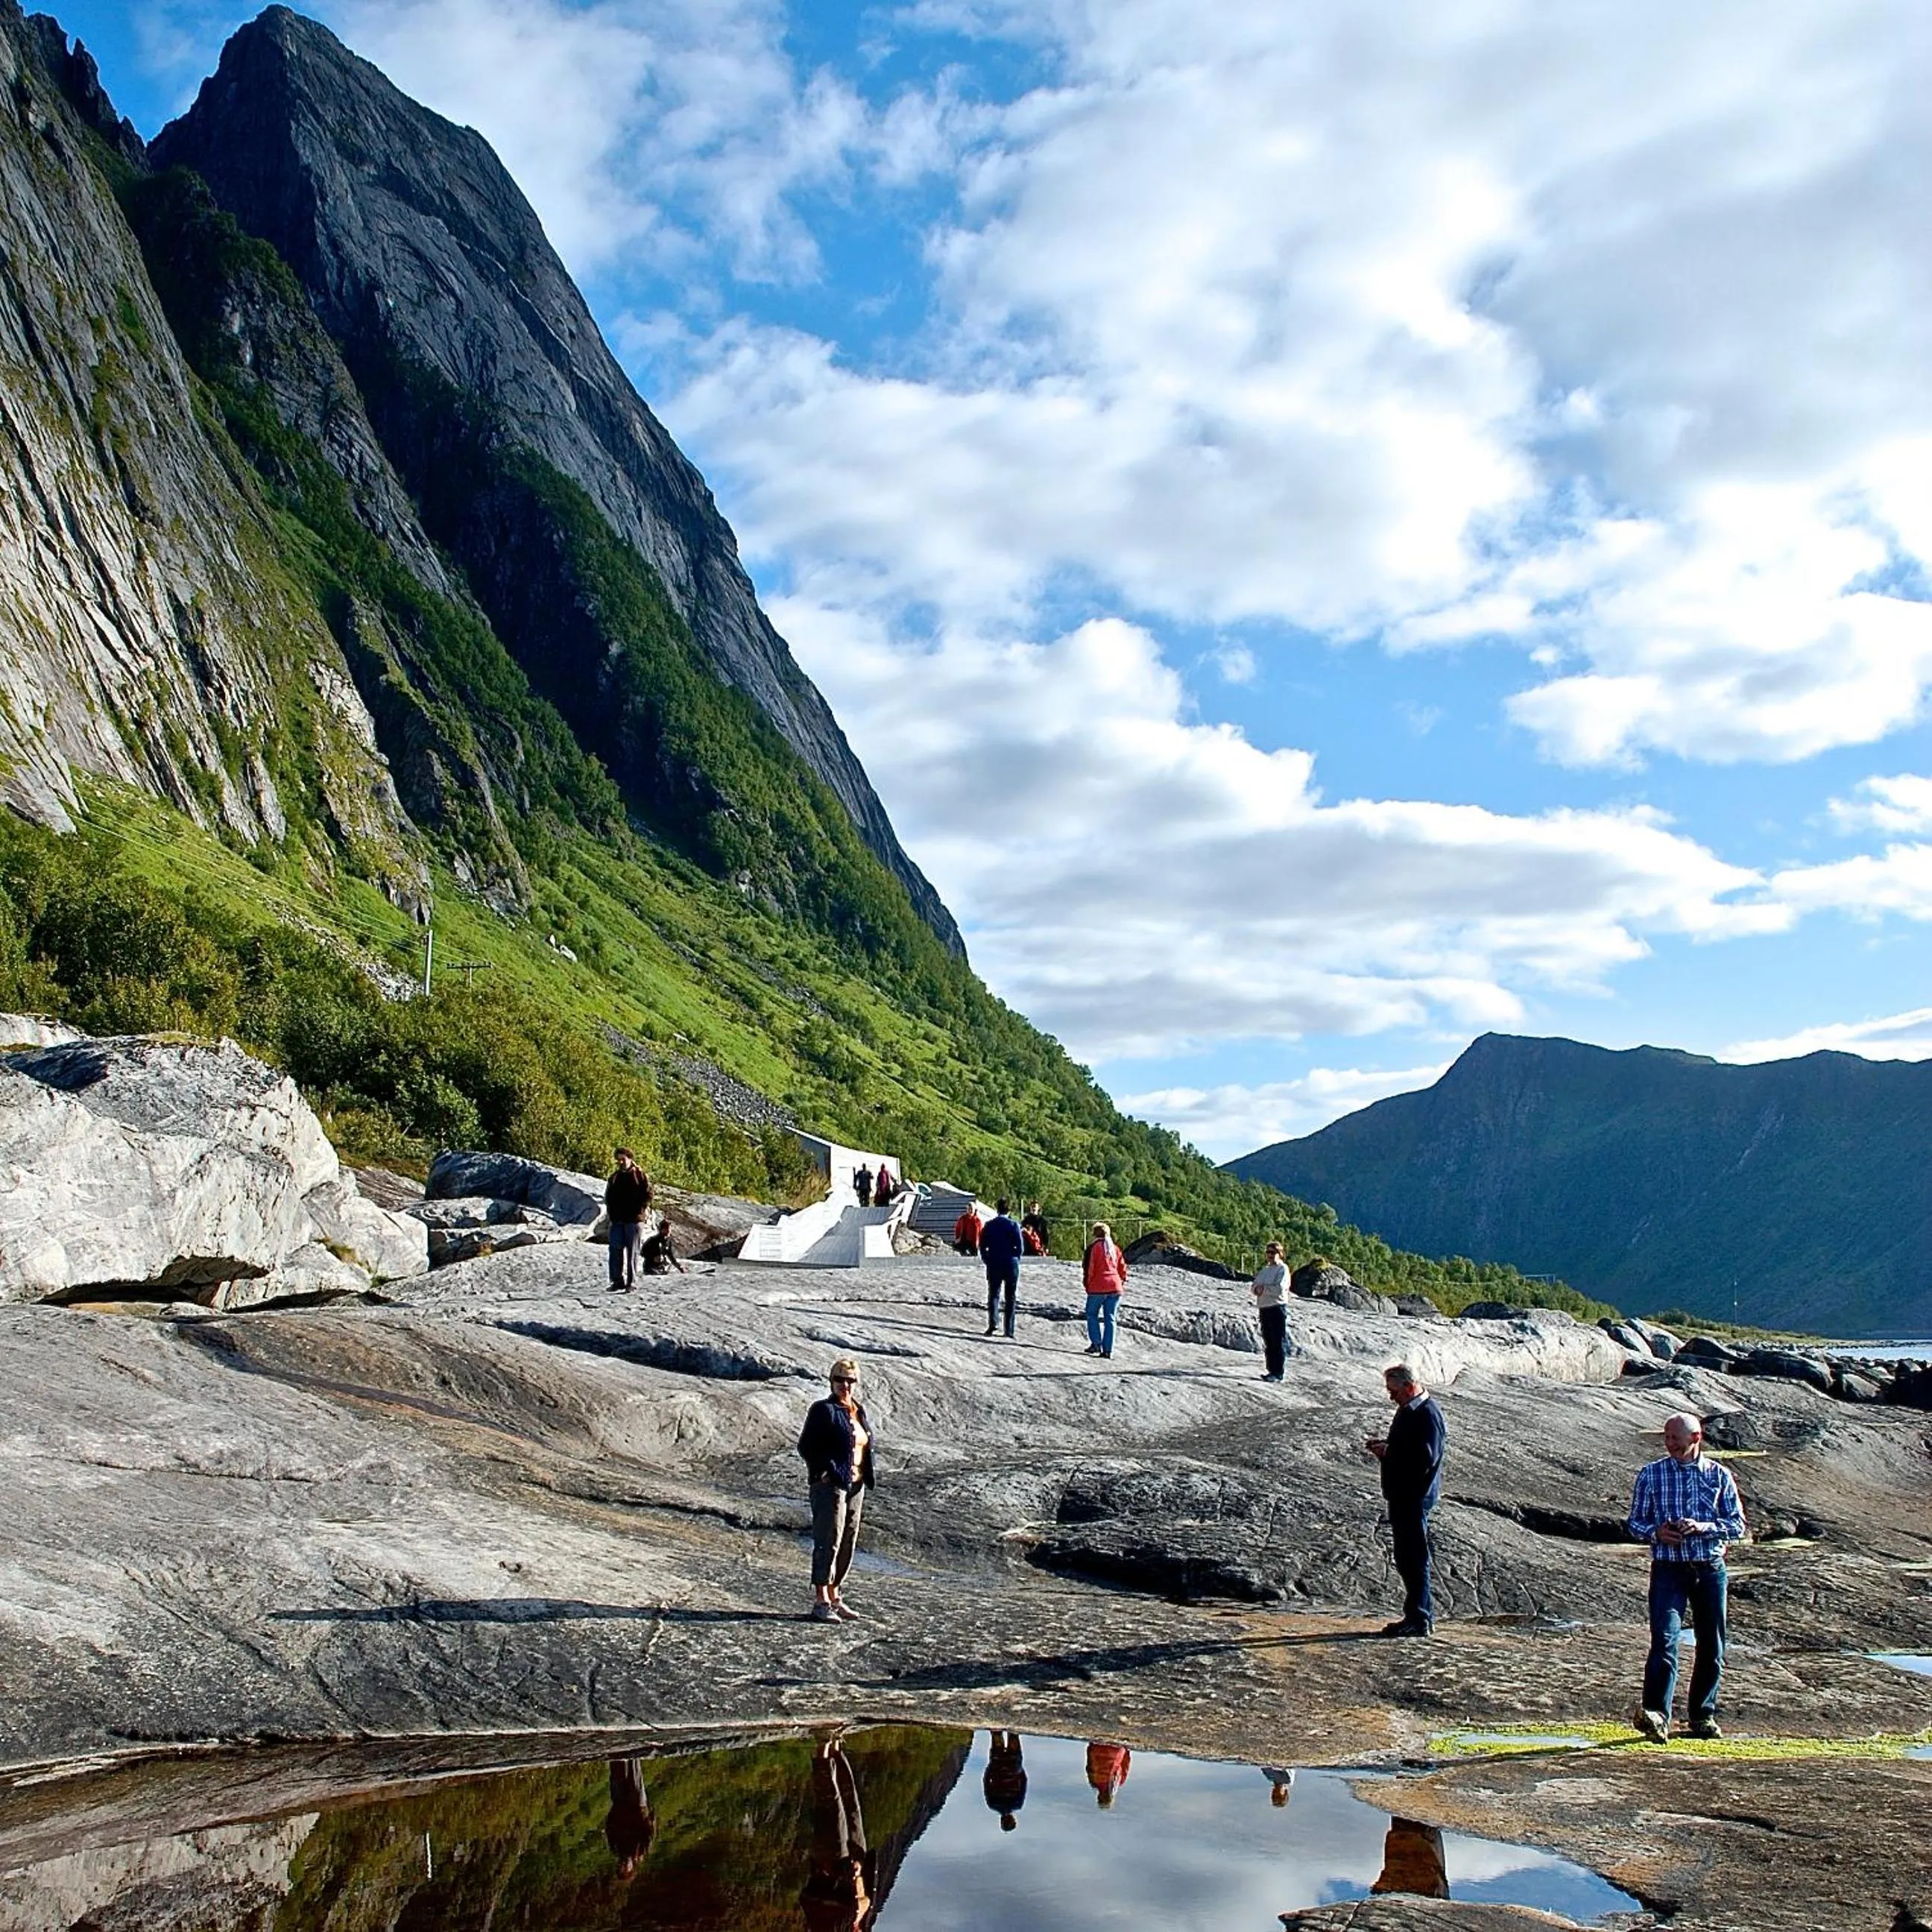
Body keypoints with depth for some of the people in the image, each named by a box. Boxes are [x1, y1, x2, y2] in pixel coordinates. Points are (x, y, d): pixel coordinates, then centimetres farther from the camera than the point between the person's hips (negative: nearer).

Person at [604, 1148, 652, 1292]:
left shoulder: (641, 1176, -1)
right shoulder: (614, 1178, 15)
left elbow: (648, 1195, -4)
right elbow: (608, 1198, 21)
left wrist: (638, 1211, -12)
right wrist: (611, 1213, 6)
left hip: (634, 1221, -4)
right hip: (617, 1221, 4)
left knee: (632, 1253, 0)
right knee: (616, 1251, -2)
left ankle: (632, 1283, 4)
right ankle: (617, 1281, 2)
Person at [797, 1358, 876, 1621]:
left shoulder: (858, 1411, 13)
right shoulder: (823, 1410, -9)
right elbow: (805, 1446, -12)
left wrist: (864, 1479, 12)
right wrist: (825, 1472, -16)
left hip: (855, 1486, 8)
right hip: (830, 1485, -8)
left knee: (848, 1543, 12)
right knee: (828, 1542, -9)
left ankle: (834, 1597, 21)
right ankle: (821, 1602, -7)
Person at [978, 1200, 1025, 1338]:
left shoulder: (989, 1225, 2)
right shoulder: (1014, 1225, -4)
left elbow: (982, 1246, 1)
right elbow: (1020, 1245, -8)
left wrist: (986, 1260, 12)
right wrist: (1015, 1259, 7)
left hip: (993, 1264, 1)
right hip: (1011, 1264, -1)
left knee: (993, 1294, 8)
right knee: (1010, 1298, 7)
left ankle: (992, 1322, -17)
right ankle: (1009, 1330, 3)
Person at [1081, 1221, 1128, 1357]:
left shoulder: (1094, 1247, -3)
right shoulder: (1115, 1249, 12)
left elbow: (1089, 1267, -7)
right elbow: (1122, 1268, 14)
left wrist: (1086, 1283, 3)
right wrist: (1122, 1281, 24)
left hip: (1098, 1287, -4)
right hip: (1115, 1287, 4)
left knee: (1092, 1315, 10)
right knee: (1110, 1318, 7)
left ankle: (1096, 1343, -3)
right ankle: (1108, 1349, 3)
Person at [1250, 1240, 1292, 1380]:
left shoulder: (1282, 1269, -4)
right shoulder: (1264, 1269, 19)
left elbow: (1280, 1289, -17)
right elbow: (1253, 1286, 17)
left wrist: (1264, 1288, -10)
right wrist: (1255, 1288, -5)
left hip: (1277, 1307, -8)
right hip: (1264, 1308, 8)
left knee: (1279, 1341, -6)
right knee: (1268, 1341, 10)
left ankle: (1278, 1373, -6)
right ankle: (1271, 1370, 17)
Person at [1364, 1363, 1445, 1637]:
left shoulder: (1427, 1414, -17)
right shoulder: (1409, 1410, 14)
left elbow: (1426, 1458, -25)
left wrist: (1387, 1453, -20)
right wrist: (1385, 1444, 8)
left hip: (1414, 1498, -10)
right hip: (1402, 1495, 10)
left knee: (1415, 1559, -5)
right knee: (1406, 1558, 15)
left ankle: (1418, 1619, -1)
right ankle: (1422, 1614, 23)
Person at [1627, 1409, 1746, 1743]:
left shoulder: (1719, 1475, 4)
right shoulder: (1650, 1474, 4)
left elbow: (1738, 1525, 2)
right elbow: (1635, 1522, 7)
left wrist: (1702, 1528, -15)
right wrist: (1656, 1533, -14)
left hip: (1710, 1570, 2)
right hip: (1668, 1569, -2)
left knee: (1711, 1648, 9)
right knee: (1664, 1640, -18)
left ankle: (1703, 1716, 24)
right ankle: (1657, 1716, -27)